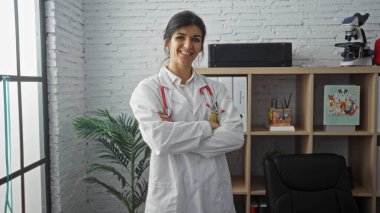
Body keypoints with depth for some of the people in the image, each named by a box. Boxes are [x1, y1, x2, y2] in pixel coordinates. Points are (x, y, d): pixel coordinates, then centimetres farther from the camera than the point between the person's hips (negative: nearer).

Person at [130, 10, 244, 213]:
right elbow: (158, 139, -20)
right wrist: (208, 126, -11)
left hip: (215, 191, 3)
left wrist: (177, 135, -16)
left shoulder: (216, 89, 4)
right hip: (170, 193, -3)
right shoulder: (148, 89, -5)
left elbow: (236, 136, -9)